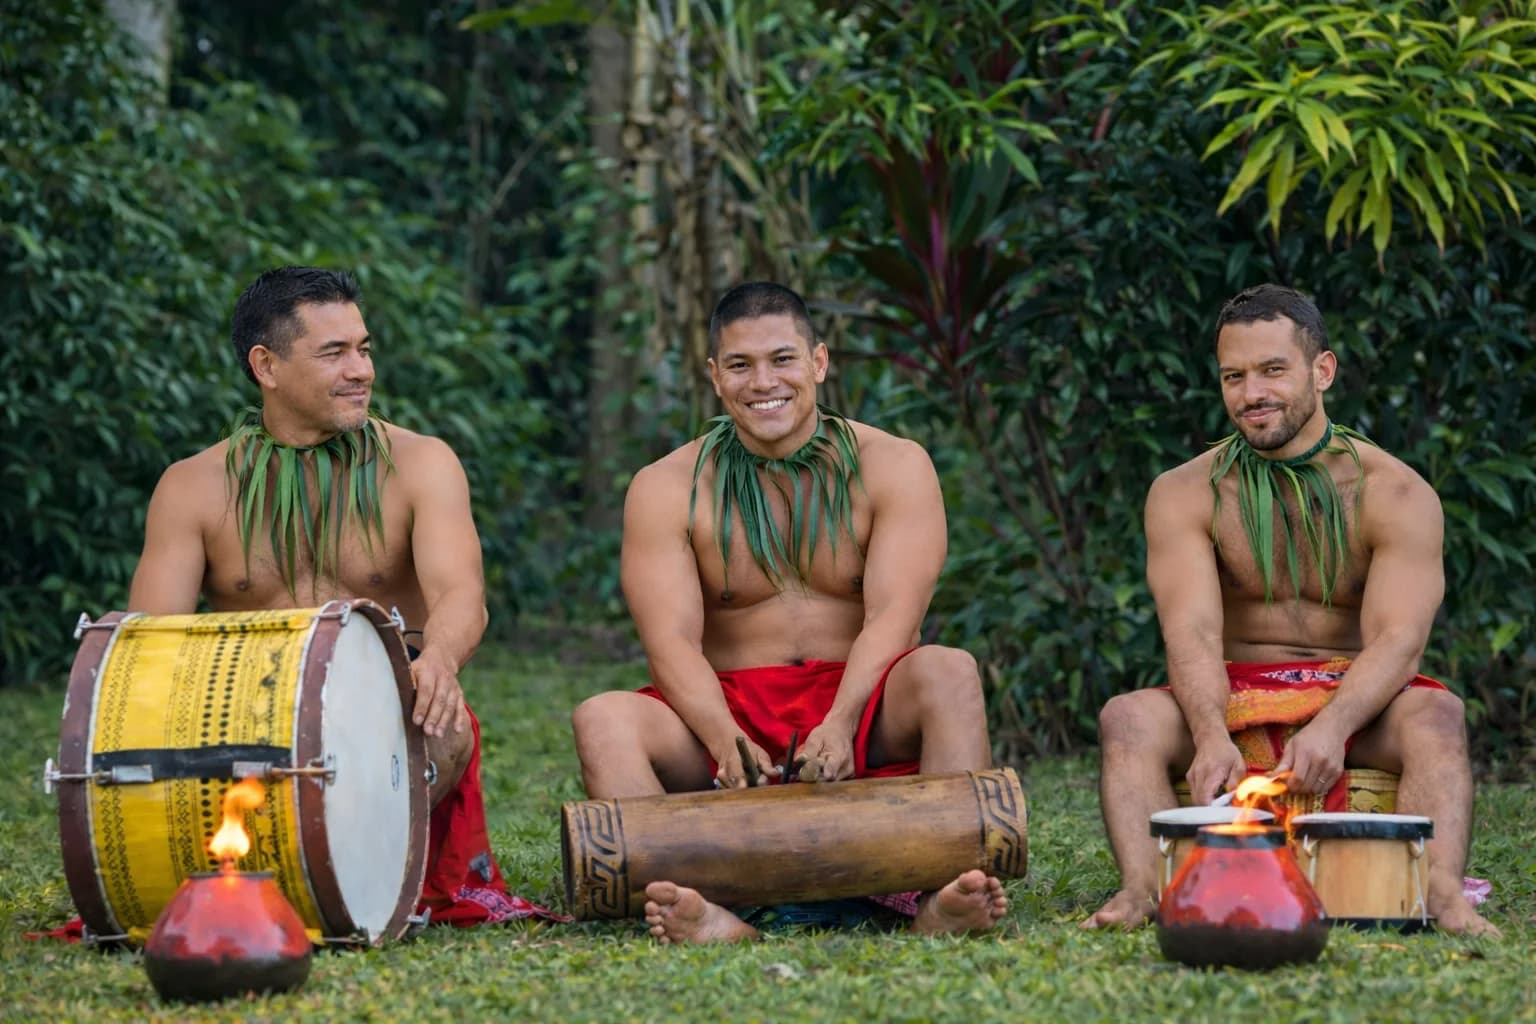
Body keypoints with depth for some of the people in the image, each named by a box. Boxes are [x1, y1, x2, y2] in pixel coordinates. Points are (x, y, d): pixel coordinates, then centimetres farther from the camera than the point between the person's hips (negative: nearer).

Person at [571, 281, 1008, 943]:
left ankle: (945, 892, -46)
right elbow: (672, 641, -10)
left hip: (858, 710, 0)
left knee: (949, 670, -31)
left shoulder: (891, 466, 2)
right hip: (728, 711, 1)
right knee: (601, 720, -28)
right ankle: (702, 915, -49)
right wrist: (726, 739, -31)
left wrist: (840, 724, -31)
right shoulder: (667, 488, 2)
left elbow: (893, 616, -11)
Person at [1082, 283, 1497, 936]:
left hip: (1353, 698, -1)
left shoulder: (1396, 495, -2)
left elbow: (1397, 639, -15)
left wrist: (1331, 727, -37)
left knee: (1436, 716, -33)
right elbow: (1192, 631, -13)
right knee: (1127, 718, -28)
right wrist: (1212, 738, -35)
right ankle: (1142, 888, -48)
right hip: (1234, 699, 1)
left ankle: (1442, 895, -51)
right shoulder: (1184, 494, 1)